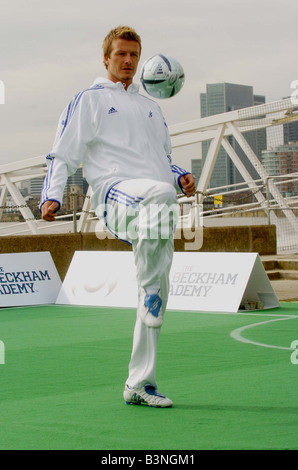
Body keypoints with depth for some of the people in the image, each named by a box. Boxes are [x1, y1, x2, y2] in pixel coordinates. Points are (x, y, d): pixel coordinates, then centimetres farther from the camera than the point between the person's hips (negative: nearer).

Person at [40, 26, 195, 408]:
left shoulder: (150, 107, 32)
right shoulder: (89, 100, 15)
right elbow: (63, 154, 9)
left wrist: (181, 176, 13)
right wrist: (51, 197, -7)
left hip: (156, 202, 6)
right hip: (114, 191, -6)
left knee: (155, 293, 1)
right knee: (158, 194, -41)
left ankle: (139, 384, 8)